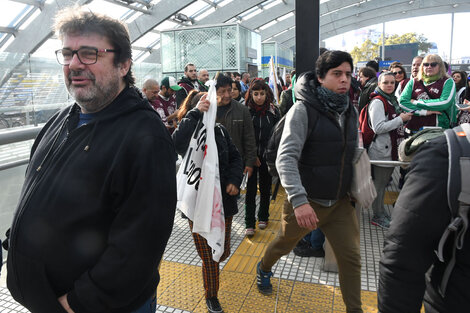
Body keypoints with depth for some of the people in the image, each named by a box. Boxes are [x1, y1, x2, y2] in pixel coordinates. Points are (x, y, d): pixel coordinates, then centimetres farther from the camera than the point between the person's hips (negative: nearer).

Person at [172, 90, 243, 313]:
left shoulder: (219, 131, 2)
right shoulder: (188, 132, -10)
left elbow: (235, 158, 10)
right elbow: (177, 142, -36)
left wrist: (234, 180, -5)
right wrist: (195, 114, -33)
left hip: (223, 201, 4)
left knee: (223, 251, 17)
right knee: (209, 257, 7)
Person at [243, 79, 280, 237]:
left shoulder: (273, 111, 1)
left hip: (267, 157, 2)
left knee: (265, 188, 12)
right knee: (251, 189, 0)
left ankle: (263, 217, 30)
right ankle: (249, 223, 9)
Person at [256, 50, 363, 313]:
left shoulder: (351, 111, 4)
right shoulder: (303, 110, -17)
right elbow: (286, 158, -26)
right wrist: (299, 200, -35)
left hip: (341, 201, 5)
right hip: (308, 201, -4)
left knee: (351, 258, 7)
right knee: (285, 243, 19)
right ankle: (264, 269, 51)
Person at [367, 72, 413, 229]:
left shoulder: (392, 100, 15)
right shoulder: (377, 102, -15)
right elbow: (378, 128, -24)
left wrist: (404, 119, 10)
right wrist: (401, 119, -18)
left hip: (390, 149, 9)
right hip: (380, 150, -9)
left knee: (383, 183, 19)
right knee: (379, 184, 1)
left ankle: (381, 210, 33)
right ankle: (377, 216, 14)